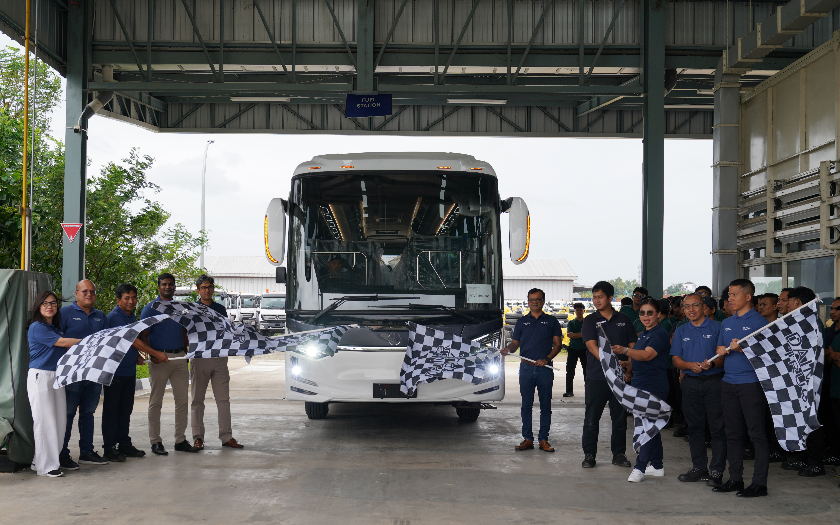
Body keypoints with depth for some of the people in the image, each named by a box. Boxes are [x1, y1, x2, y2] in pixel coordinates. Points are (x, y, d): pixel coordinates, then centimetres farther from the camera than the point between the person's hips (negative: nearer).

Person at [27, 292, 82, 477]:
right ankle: (45, 465, 0)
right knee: (44, 420, -5)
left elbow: (66, 350, 16)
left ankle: (56, 459, 13)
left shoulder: (56, 328, 16)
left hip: (57, 376, 8)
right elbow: (62, 342, -12)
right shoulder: (37, 327, -8)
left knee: (60, 420, 5)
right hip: (40, 376, -7)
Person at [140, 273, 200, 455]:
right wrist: (153, 354, -19)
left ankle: (180, 440, 12)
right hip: (160, 358, -5)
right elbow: (143, 336, -6)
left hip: (179, 357, 5)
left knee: (182, 399, 5)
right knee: (156, 401, 1)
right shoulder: (150, 309, -1)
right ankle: (155, 441, 6)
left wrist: (186, 352, 8)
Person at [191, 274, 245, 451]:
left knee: (223, 399, 2)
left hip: (219, 358, 3)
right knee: (197, 400, 2)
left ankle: (226, 436, 6)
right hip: (200, 357, -2)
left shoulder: (220, 309, 13)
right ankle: (198, 437, 8)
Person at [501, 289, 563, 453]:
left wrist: (547, 358, -11)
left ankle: (543, 439, 7)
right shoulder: (522, 321, 13)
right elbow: (515, 343, 13)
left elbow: (557, 344, 5)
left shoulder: (551, 321, 8)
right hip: (526, 368, 1)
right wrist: (508, 349, -10)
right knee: (526, 405, 2)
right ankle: (527, 439, 8)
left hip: (545, 368, -1)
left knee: (545, 405, 1)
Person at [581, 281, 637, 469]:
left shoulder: (624, 320, 9)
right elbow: (592, 346, -10)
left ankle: (619, 454, 18)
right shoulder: (590, 320, 2)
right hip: (596, 377, -2)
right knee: (592, 417, 0)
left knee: (620, 417, 7)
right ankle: (589, 455, 9)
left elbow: (633, 346, 10)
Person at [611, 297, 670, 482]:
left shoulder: (660, 334, -12)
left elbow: (647, 355, -28)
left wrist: (625, 350, -41)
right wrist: (628, 366, 12)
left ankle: (640, 467, -12)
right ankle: (657, 465, 21)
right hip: (640, 385, 10)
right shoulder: (643, 334, 17)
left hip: (654, 386, -10)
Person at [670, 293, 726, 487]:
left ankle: (716, 471, 0)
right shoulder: (681, 332, 13)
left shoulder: (717, 328, 1)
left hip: (714, 381, -4)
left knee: (717, 427, -4)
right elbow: (676, 359, 8)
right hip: (690, 383, 4)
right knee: (695, 427, 9)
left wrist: (712, 364, -22)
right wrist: (690, 365, -12)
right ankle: (699, 468, 17)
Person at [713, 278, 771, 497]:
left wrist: (741, 348, -22)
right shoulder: (726, 323, 17)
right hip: (729, 383, 7)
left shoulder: (758, 321, -4)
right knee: (733, 433, 11)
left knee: (757, 433, -4)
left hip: (751, 383, -7)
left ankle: (760, 483, -1)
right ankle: (735, 479, 18)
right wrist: (721, 352, 1)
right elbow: (719, 354, 23)